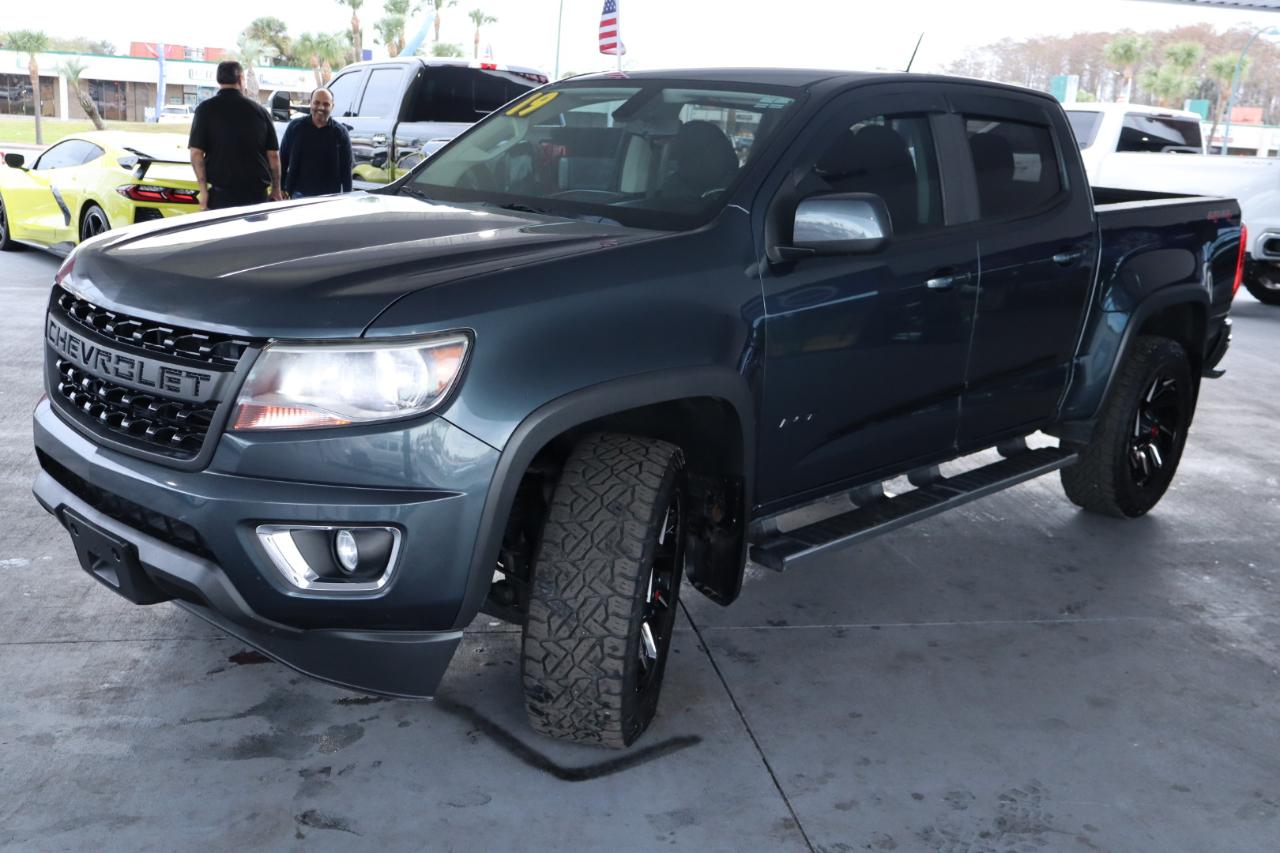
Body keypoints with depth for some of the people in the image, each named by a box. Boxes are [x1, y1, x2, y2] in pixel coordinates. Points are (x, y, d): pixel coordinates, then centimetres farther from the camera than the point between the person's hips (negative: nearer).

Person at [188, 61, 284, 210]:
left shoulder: (206, 109, -1)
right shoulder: (259, 110, 4)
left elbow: (196, 153, -7)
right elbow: (273, 154, 6)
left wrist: (203, 190, -3)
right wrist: (276, 189, 15)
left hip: (221, 194, -2)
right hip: (257, 193, 2)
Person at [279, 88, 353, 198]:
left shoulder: (340, 132, 0)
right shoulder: (295, 126, 2)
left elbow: (346, 169, 2)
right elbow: (283, 159, 7)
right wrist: (281, 188, 4)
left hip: (329, 197, 0)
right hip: (299, 194, 0)